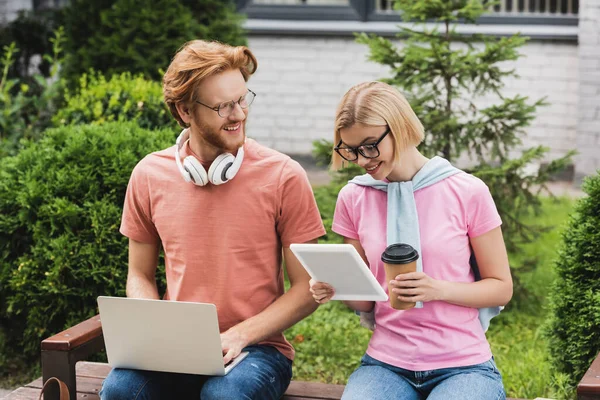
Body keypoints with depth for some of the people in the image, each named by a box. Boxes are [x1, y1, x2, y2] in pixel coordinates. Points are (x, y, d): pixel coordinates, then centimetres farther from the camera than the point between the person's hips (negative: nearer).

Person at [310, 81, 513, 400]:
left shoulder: (467, 192, -4)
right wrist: (336, 289, -11)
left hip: (462, 365, -2)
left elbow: (501, 288, 2)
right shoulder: (353, 198, 5)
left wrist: (439, 289, -16)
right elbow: (366, 302, 12)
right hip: (387, 364, 2)